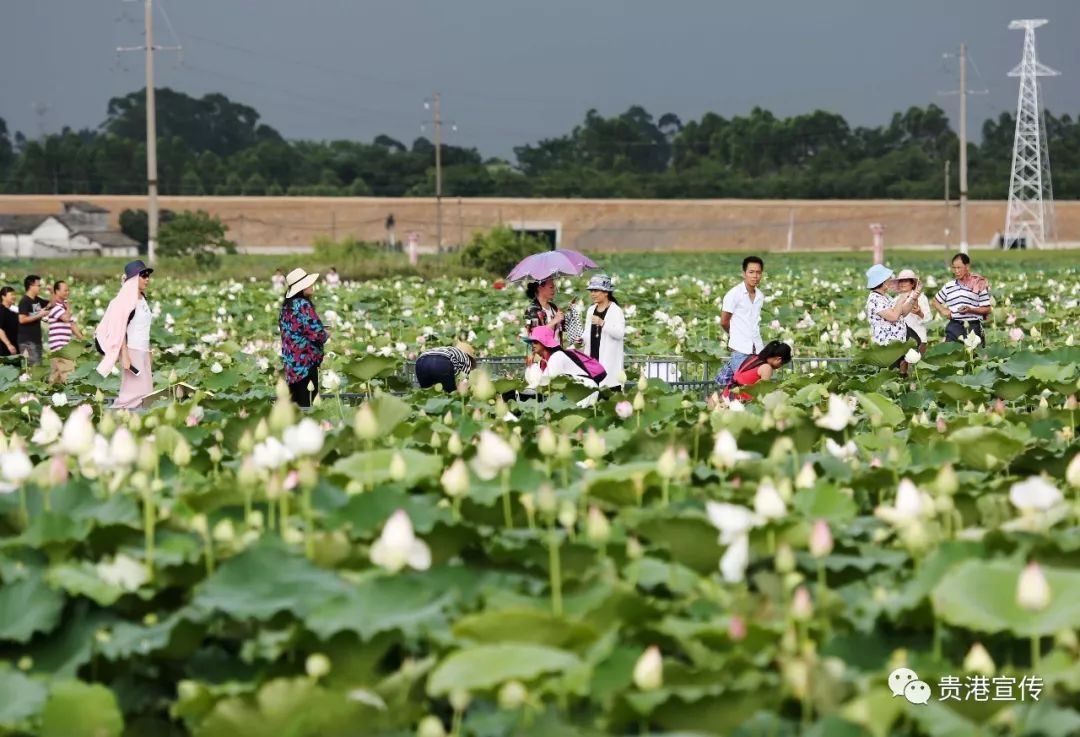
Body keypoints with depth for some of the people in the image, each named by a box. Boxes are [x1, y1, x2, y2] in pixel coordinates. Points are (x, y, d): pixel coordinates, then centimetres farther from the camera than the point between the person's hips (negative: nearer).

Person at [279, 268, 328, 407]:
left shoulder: (287, 305, 11)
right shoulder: (303, 305, -14)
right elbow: (316, 332, -20)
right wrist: (326, 335, 3)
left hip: (291, 360, 9)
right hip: (306, 359, -9)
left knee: (295, 401, 12)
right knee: (306, 401, -6)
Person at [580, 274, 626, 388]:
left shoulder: (615, 310, -5)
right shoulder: (591, 310, 17)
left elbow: (620, 333, -16)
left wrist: (602, 323, -24)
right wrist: (582, 339, 8)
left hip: (609, 358, -6)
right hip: (593, 356, 6)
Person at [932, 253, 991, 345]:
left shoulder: (979, 285, 1)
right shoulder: (949, 286, 13)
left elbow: (987, 309, 0)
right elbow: (936, 301, 27)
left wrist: (970, 310, -16)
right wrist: (943, 311, 7)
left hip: (973, 327, -3)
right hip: (954, 326, 3)